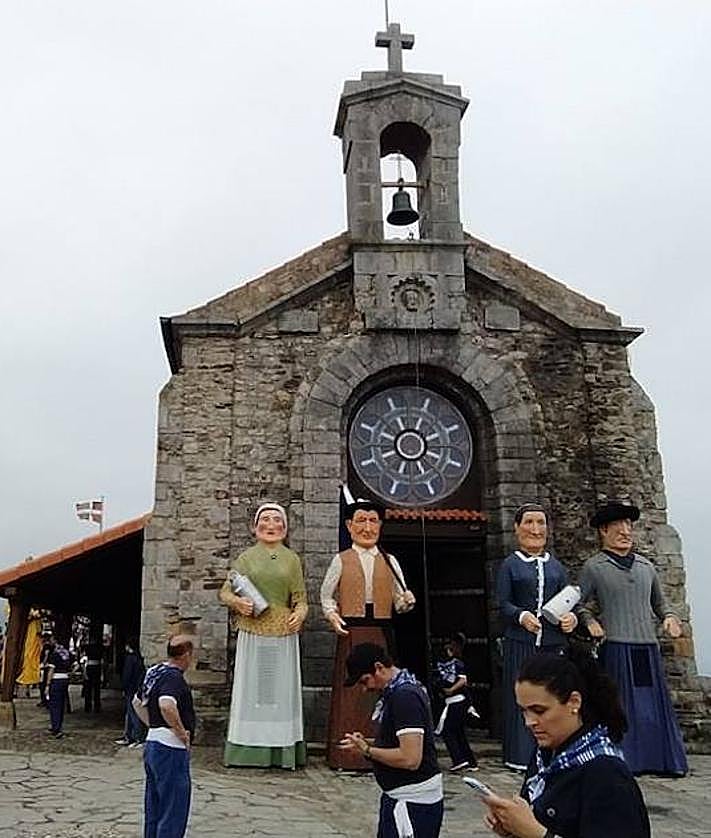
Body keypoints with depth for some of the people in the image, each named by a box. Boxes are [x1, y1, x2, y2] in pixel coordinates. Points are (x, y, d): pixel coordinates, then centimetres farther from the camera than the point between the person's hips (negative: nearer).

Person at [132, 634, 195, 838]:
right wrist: (182, 732, -24)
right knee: (174, 813, -2)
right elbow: (167, 706, -37)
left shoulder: (154, 672, 11)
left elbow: (138, 702, 25)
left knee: (153, 810, 19)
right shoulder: (174, 677, -19)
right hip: (171, 749, -10)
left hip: (152, 743, 10)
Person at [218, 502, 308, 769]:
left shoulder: (292, 559, 9)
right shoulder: (246, 558, 6)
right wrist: (238, 602, -14)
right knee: (251, 687, 3)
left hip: (284, 634, 1)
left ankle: (282, 751, 12)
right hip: (252, 633, -1)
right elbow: (224, 592, 7)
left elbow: (300, 598, 8)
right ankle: (250, 750, 11)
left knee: (282, 689, 4)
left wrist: (300, 613, -13)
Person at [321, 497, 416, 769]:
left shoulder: (389, 561, 12)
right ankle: (347, 756, 8)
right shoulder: (341, 560, 7)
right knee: (351, 690, -1)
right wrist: (332, 615, -7)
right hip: (351, 633, -2)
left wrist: (407, 601, -12)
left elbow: (399, 601, 10)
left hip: (381, 633, 2)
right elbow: (326, 595, 10)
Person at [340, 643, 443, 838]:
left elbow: (410, 759, -28)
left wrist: (367, 750, -16)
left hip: (413, 802, -10)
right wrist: (365, 744, 3)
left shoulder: (405, 696, -22)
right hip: (401, 796, 10)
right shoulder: (395, 692, 10)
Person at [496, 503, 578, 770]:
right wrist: (521, 616, -21)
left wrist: (571, 618, -9)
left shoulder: (556, 566, 15)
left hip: (554, 642, 4)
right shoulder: (510, 565, 4)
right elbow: (503, 603, -3)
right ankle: (521, 755, 7)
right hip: (521, 643, -3)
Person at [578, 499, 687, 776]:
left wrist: (668, 617, 6)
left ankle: (661, 761, 18)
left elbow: (659, 602, 25)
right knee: (621, 707, -3)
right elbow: (581, 605, 7)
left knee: (655, 704, 7)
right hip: (616, 647, -4)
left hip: (649, 647, 5)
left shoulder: (646, 566, 16)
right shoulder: (593, 567, 3)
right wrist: (590, 621, -11)